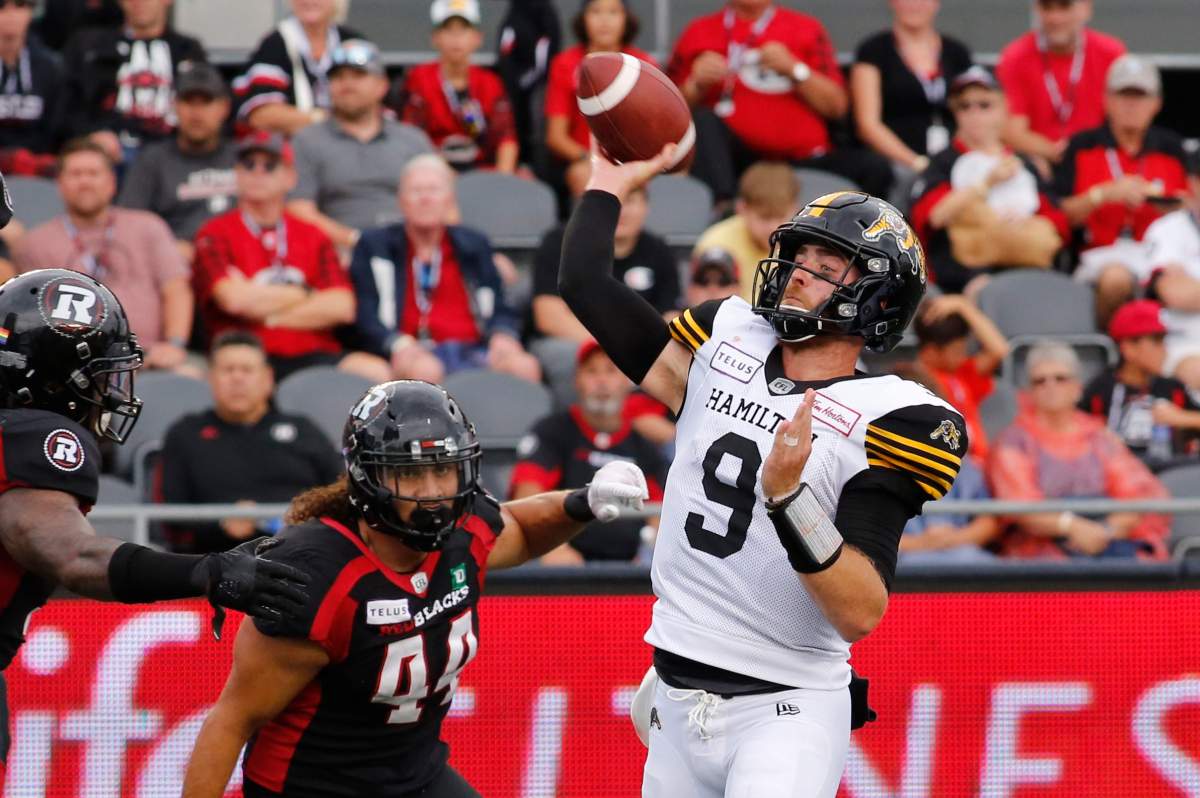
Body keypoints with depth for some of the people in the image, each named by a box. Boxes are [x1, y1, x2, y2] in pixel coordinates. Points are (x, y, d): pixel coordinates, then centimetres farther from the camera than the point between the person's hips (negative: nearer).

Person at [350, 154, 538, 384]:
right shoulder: (374, 246, 17)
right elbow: (365, 315, 6)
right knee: (424, 370, -42)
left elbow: (498, 309, 19)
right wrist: (398, 344, -16)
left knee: (524, 366, -32)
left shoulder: (474, 245, 26)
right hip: (419, 355, -3)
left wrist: (503, 335, -7)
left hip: (472, 349, 3)